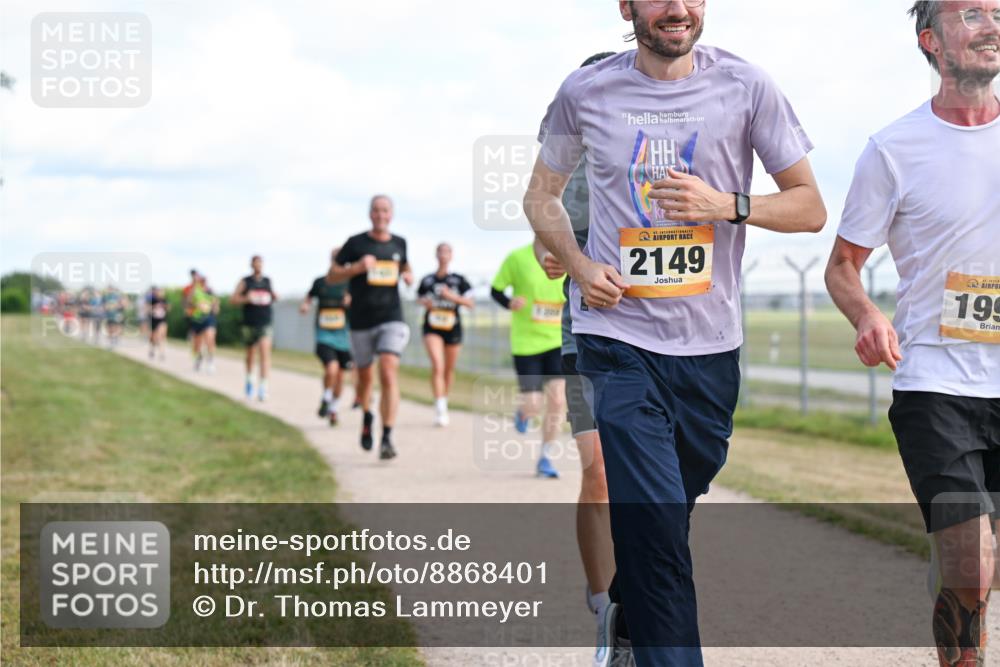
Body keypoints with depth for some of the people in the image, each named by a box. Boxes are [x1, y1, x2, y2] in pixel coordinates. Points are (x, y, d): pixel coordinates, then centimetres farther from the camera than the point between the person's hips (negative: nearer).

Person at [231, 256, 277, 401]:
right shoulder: (245, 282, 1)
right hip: (250, 323, 0)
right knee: (250, 354, 14)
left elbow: (273, 297, 22)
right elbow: (233, 299, -2)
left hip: (265, 323, 0)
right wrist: (246, 299, -18)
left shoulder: (267, 281, 8)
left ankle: (263, 386, -21)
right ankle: (249, 379, 38)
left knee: (264, 351, -16)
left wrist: (274, 297, 0)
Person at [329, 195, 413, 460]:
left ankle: (387, 438, -19)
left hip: (391, 319, 0)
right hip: (361, 321, 0)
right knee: (365, 377, 13)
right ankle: (367, 416, 45)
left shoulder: (399, 244, 7)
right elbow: (332, 275, 0)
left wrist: (408, 276, 4)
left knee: (389, 374, -17)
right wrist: (357, 267, -17)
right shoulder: (355, 243, -1)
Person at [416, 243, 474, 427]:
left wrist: (453, 296, -17)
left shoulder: (459, 280, 0)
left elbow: (471, 304, -3)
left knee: (449, 369, 11)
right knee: (437, 365, -19)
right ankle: (440, 409, -22)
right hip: (432, 328, -1)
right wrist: (424, 302, -6)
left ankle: (445, 403, 33)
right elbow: (419, 298, 17)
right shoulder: (427, 280, 3)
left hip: (453, 328, 1)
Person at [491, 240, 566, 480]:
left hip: (558, 343, 2)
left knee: (556, 401, -9)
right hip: (526, 343, -2)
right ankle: (523, 411, 35)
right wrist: (509, 303, -20)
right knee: (534, 407, -5)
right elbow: (496, 290, 1)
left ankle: (545, 459, 9)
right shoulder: (517, 258, -8)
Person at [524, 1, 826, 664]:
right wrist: (580, 266, -3)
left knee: (675, 507, 17)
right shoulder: (586, 91, 1)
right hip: (617, 339, -2)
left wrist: (726, 204, -15)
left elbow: (810, 207, 3)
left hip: (710, 343, 2)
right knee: (654, 522, -14)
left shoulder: (746, 86, 0)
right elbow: (542, 195, 15)